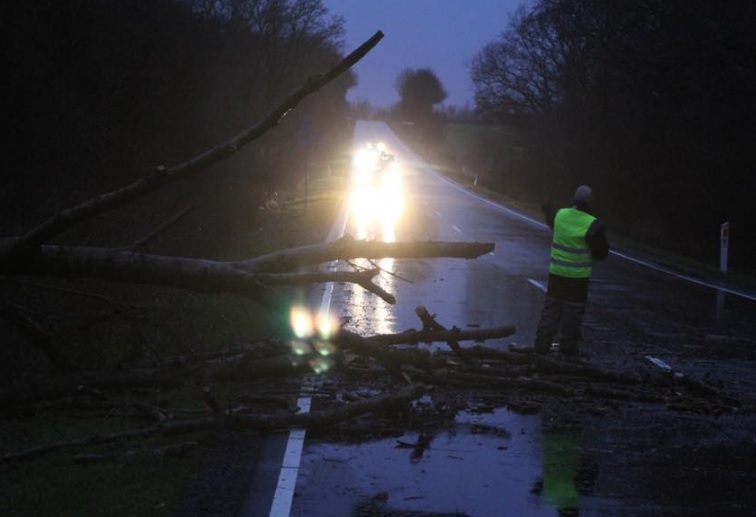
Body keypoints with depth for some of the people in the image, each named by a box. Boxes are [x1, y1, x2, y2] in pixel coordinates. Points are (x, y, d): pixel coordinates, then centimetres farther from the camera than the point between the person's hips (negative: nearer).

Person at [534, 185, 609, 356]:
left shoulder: (561, 215, -3)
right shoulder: (592, 225, -17)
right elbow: (601, 252, -11)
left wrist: (548, 213, 42)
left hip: (557, 273, 4)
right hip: (578, 277, -4)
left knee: (551, 309, 10)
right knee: (573, 311, 7)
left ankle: (542, 345, 11)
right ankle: (568, 347, 13)